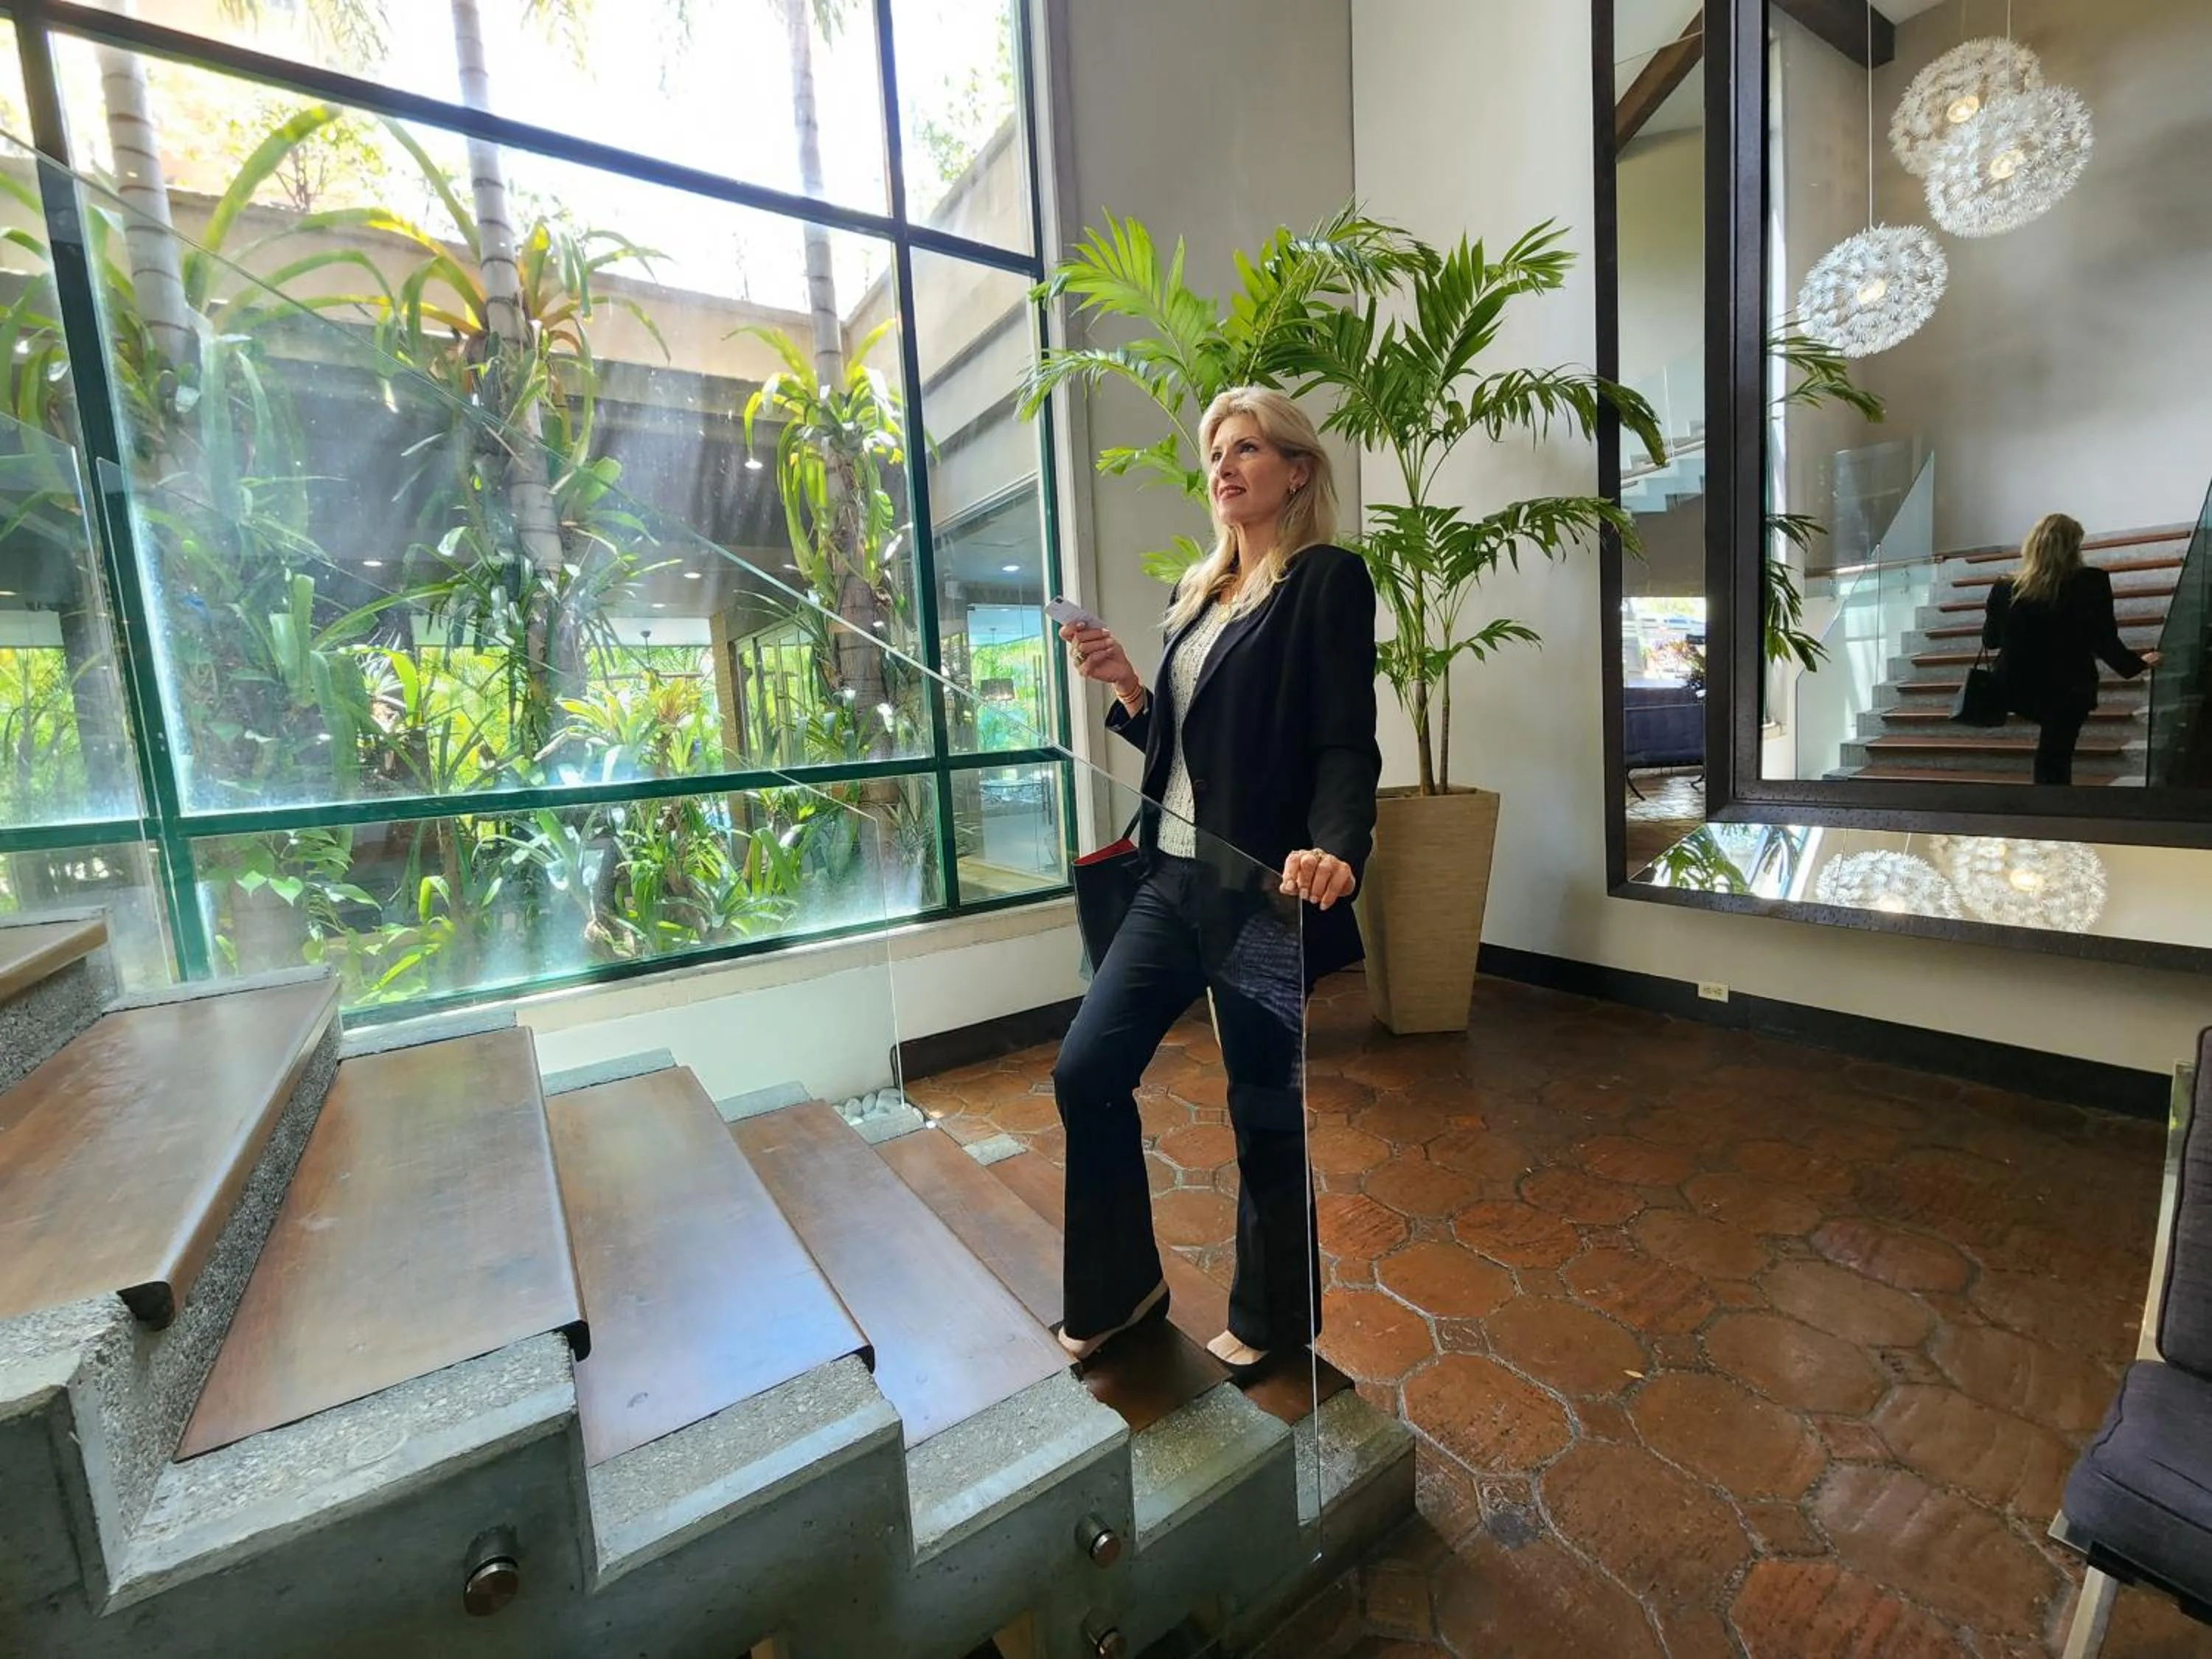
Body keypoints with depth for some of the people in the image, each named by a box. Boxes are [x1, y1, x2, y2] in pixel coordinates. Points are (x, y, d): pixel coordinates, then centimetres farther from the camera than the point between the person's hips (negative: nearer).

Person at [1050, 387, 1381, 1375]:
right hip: (1173, 881, 7)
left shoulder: (1328, 580, -5)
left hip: (1261, 889, -7)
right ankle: (1119, 1288, 31)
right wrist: (1124, 685, 2)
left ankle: (1273, 1319, 35)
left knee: (1264, 1109, 8)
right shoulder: (1197, 591, 16)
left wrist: (1334, 850, -31)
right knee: (1086, 1071, 7)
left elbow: (1346, 745, -13)